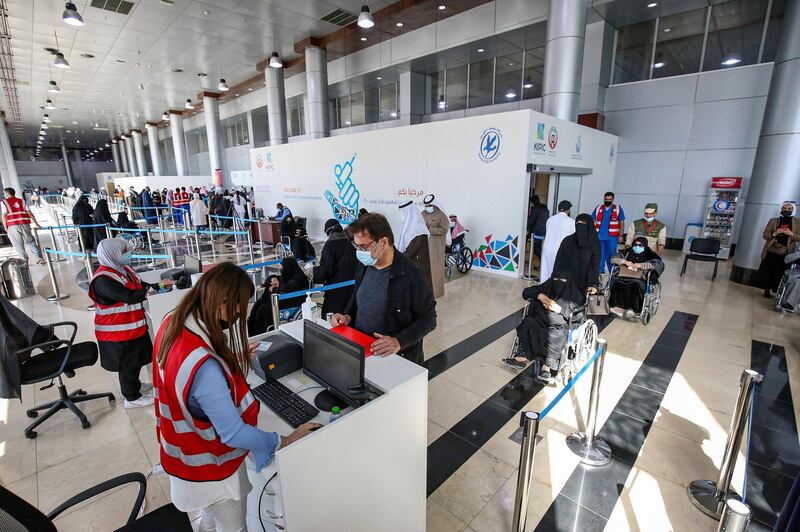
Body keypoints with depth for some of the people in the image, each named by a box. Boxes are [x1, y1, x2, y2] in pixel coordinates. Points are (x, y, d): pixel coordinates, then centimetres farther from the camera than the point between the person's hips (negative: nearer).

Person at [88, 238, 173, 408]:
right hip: (118, 332, -9)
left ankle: (134, 385, 44)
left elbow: (141, 285, 15)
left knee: (136, 360, 23)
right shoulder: (103, 279, -24)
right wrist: (155, 288, -18)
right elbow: (129, 296, -28)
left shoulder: (122, 269, 5)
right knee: (128, 364, 7)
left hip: (135, 326, 9)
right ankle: (132, 398, 24)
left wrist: (159, 284, 2)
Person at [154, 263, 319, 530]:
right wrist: (288, 440, -20)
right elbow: (234, 435, -31)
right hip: (209, 470, -8)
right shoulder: (204, 366, -41)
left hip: (184, 447, 8)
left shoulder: (172, 323, -14)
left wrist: (232, 359, 9)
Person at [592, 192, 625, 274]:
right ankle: (600, 272, 14)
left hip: (611, 237, -1)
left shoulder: (618, 209, 5)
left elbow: (622, 223, 3)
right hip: (599, 236, 2)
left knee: (611, 255, 3)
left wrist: (621, 235, -4)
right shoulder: (598, 208, 9)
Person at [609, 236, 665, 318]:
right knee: (616, 282, -32)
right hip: (624, 276, 2)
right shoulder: (627, 251, 19)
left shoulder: (649, 254, 10)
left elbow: (660, 264, -7)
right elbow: (613, 258, 14)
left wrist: (641, 265, -13)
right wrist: (625, 261, -4)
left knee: (636, 285, -38)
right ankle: (617, 306, -31)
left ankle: (632, 308, -32)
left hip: (640, 278, -2)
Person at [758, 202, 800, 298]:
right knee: (766, 272, -2)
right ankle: (767, 290, 13)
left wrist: (791, 234, -16)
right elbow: (765, 235, 4)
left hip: (786, 253, 0)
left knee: (780, 274, -1)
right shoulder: (773, 221, 6)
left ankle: (774, 290, 13)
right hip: (771, 251, 0)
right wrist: (774, 233, -15)